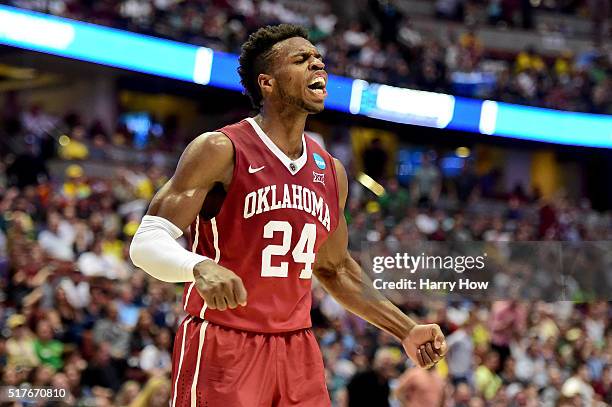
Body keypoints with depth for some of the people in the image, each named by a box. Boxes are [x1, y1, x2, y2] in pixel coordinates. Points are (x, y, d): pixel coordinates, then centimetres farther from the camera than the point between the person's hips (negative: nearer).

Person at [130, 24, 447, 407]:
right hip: (221, 345, -6)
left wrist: (407, 331, 19)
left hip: (297, 350, 6)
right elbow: (147, 243, -14)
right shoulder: (221, 150, -8)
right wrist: (200, 267, -35)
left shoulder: (331, 172, 12)